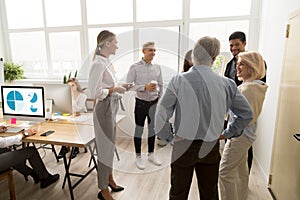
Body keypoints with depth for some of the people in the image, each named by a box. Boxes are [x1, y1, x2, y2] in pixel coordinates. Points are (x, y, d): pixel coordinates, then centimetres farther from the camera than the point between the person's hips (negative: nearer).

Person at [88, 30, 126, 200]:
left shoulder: (107, 62, 10)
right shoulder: (99, 63, -18)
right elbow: (96, 92, -22)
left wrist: (119, 87, 5)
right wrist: (115, 89, -14)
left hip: (112, 108, 9)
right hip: (105, 108, -9)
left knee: (110, 146, 21)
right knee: (106, 148, 4)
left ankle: (110, 179, 41)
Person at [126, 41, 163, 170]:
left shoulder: (157, 67, 4)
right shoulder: (135, 67, -9)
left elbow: (160, 85, 11)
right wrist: (145, 87, -23)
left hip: (154, 102, 4)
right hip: (141, 103, -4)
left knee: (152, 129, 16)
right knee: (139, 130, 9)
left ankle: (151, 154, 34)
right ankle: (138, 156, 26)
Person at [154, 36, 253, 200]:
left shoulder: (179, 80, -15)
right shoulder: (226, 84, -6)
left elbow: (161, 113, -16)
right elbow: (247, 114, 3)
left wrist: (167, 137, -2)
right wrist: (228, 133, 12)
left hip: (183, 145, -2)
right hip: (211, 147, 3)